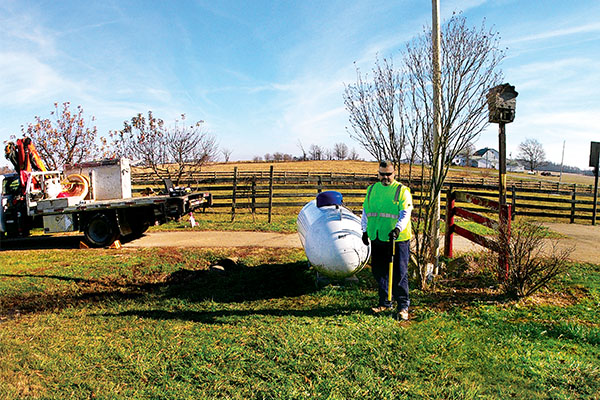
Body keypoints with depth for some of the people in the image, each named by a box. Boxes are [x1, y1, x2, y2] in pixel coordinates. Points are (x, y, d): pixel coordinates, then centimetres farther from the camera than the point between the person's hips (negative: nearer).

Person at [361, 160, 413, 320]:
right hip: (377, 238, 5)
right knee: (379, 271, 12)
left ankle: (403, 306, 13)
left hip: (397, 239, -5)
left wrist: (398, 229, -26)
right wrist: (365, 230, 13)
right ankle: (385, 302, 27)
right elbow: (366, 211, 19)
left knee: (399, 274, -1)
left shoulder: (402, 190, -3)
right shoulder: (372, 190, 13)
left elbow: (405, 214, -12)